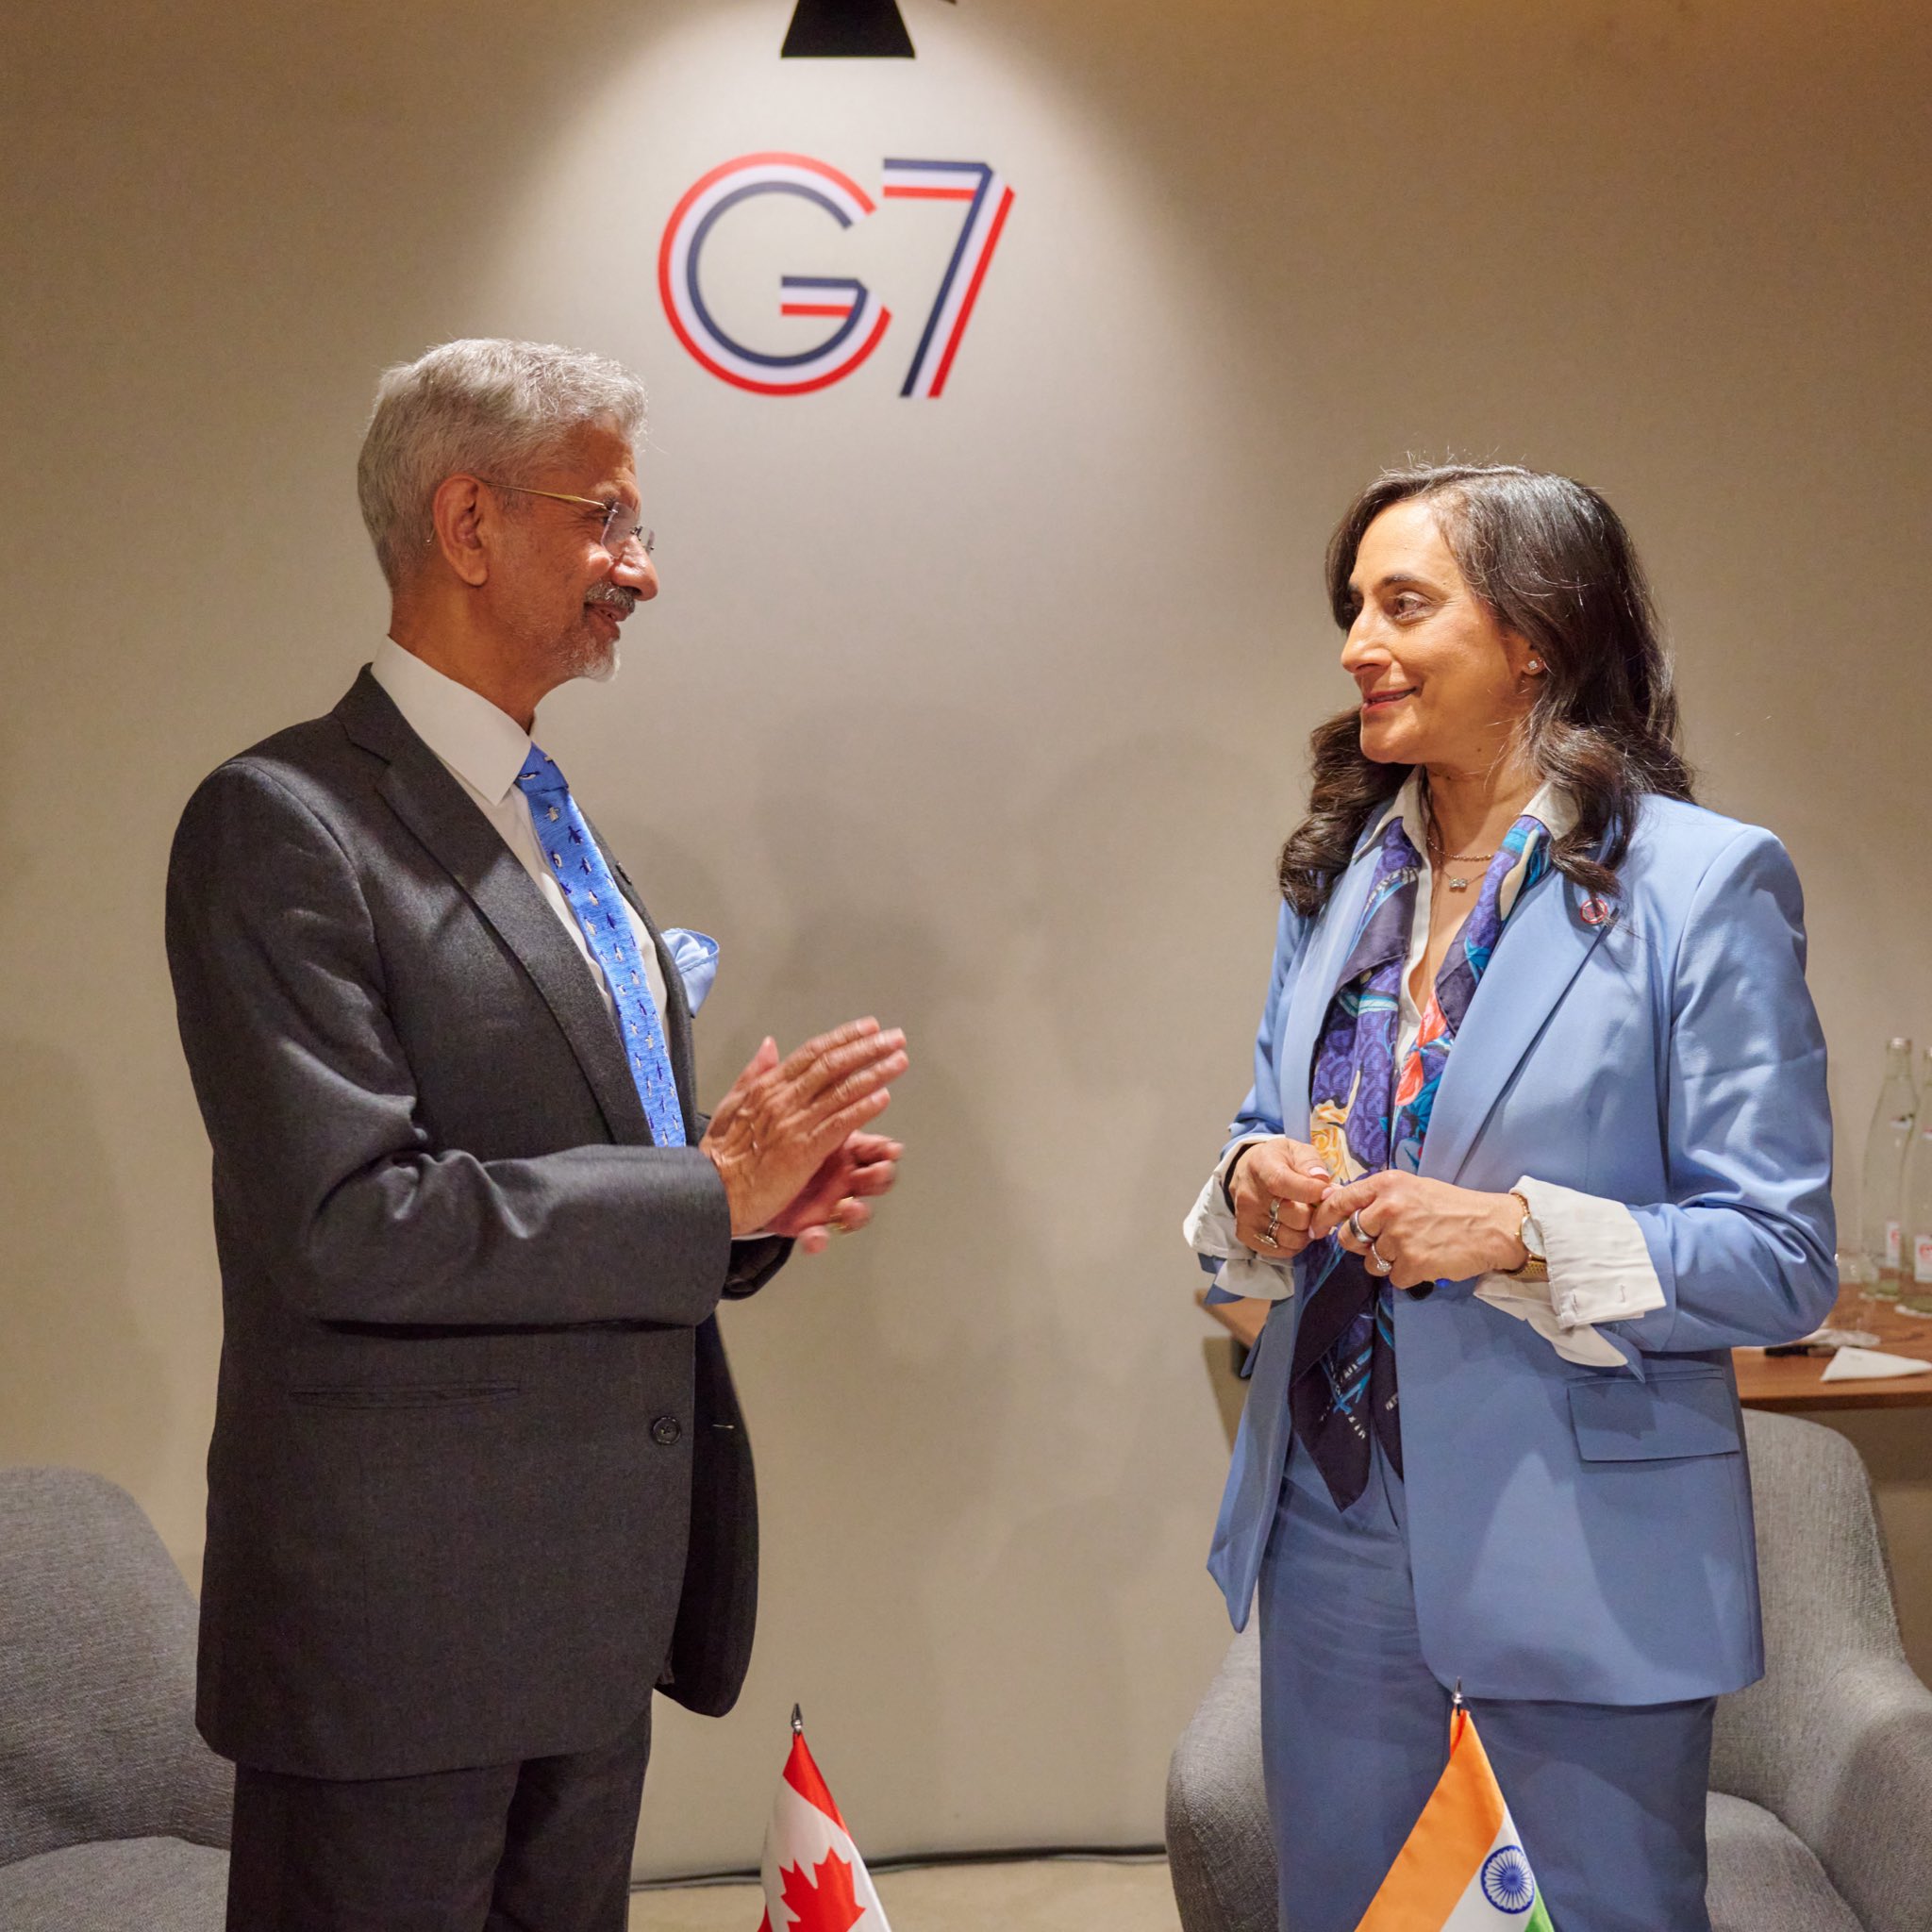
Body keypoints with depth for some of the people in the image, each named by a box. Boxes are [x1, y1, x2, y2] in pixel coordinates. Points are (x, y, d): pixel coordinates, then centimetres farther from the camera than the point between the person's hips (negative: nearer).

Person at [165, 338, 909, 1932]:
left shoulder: (551, 826, 14)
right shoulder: (285, 825, -14)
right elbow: (345, 1222, -23)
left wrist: (758, 1195, 0)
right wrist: (706, 1189, -19)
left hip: (592, 1600, 8)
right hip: (405, 1604, -8)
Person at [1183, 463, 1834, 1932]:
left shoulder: (1704, 884, -11)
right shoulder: (1339, 875, 8)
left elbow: (1783, 1261, -12)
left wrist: (1520, 1235, -25)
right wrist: (1256, 1191, -7)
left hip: (1583, 1560, -5)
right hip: (1332, 1524, 6)